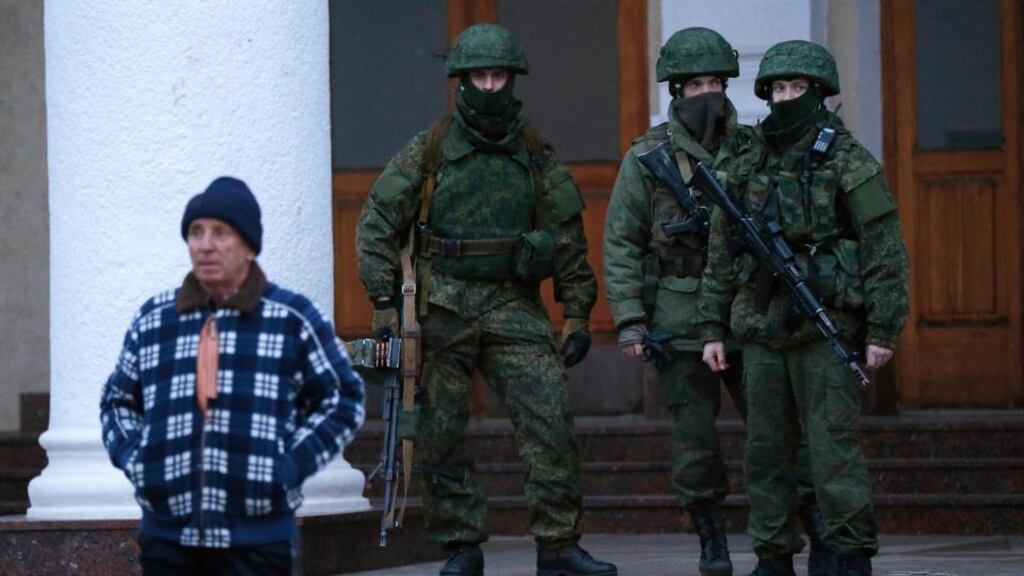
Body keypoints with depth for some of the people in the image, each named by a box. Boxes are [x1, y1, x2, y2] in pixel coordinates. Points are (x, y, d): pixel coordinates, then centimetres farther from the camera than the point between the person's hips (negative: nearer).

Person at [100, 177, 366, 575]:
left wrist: (292, 464, -2)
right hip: (168, 537, 3)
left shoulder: (292, 319, 3)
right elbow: (117, 400, 25)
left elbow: (343, 400, 10)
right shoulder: (153, 320, 11)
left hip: (256, 539, -3)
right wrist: (133, 458, 7)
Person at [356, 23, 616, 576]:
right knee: (441, 437, 1)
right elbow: (377, 225, 4)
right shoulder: (427, 152, 2)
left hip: (514, 308, 1)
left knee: (551, 421, -11)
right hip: (442, 310, -1)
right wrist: (384, 303, -3)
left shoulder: (537, 156, 6)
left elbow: (570, 240, 9)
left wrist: (577, 316, 5)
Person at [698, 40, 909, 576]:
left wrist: (882, 330, -11)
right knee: (766, 450, 6)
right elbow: (721, 252, 16)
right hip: (761, 331, 5)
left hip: (826, 328, -5)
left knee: (833, 445, -7)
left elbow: (885, 250, -6)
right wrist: (712, 327, 12)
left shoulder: (848, 162, -3)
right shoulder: (748, 166, 12)